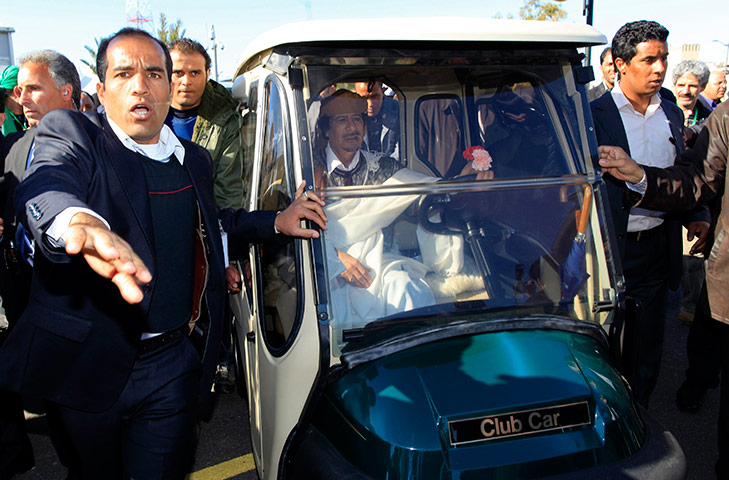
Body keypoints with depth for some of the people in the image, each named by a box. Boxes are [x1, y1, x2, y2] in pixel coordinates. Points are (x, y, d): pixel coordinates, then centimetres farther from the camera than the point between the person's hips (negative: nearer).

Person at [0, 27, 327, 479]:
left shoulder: (195, 160, 10)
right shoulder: (69, 132, -7)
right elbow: (45, 187, -30)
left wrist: (276, 222, 15)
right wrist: (82, 222, -54)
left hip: (173, 367, 3)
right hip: (86, 364, -3)